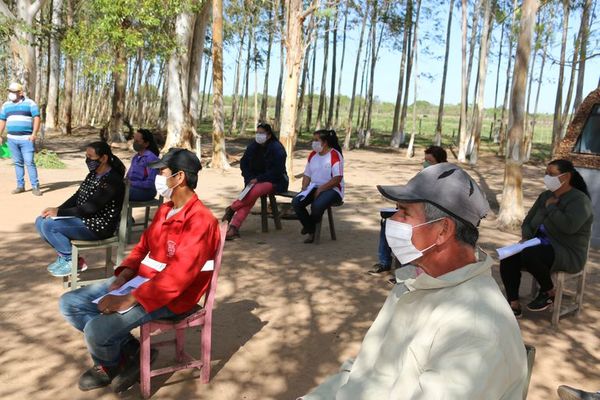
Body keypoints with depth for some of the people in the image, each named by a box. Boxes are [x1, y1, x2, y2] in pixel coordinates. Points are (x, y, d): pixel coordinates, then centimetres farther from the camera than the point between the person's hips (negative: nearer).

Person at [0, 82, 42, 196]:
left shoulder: (30, 103, 0)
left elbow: (37, 118, -6)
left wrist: (34, 134, -16)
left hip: (26, 139, -5)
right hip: (12, 139, 5)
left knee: (29, 162, -9)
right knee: (17, 163, 7)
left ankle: (35, 187, -7)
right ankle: (20, 186, 12)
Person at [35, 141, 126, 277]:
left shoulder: (112, 181, -22)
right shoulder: (93, 174, 8)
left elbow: (90, 208, -24)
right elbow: (77, 196, 12)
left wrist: (59, 212, -17)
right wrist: (57, 209, -4)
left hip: (99, 227, -10)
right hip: (83, 218, 10)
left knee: (48, 225, -18)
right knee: (40, 221, 4)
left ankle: (72, 261, -1)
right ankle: (64, 255, 15)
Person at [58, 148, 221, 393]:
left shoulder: (200, 220, -21)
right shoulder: (165, 209, 10)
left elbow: (177, 276, -28)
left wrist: (128, 300, -28)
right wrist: (125, 274, -2)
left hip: (169, 297, -9)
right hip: (139, 280, 10)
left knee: (96, 330, -25)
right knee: (69, 303, 3)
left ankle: (109, 367, 12)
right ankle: (130, 350, 4)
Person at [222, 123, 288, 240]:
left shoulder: (277, 149, -12)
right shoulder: (253, 146, 6)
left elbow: (276, 171, -17)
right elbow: (244, 164, 13)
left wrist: (258, 179, -20)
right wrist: (250, 179, -3)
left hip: (275, 182, -5)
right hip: (256, 180, 5)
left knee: (255, 191, -34)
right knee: (249, 198, -26)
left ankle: (232, 208, -12)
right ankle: (234, 228, -36)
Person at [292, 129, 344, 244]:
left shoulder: (335, 155, -11)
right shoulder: (313, 154, 12)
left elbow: (337, 179, -18)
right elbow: (307, 175, 16)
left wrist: (320, 189, -20)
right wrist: (304, 190, -2)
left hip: (332, 189, -7)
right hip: (314, 187, 7)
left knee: (317, 206, -35)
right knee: (296, 202, -20)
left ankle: (309, 225, 3)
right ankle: (311, 230, -2)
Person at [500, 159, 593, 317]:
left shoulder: (579, 200, -13)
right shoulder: (545, 195, 10)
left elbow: (569, 226, -32)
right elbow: (528, 221, 14)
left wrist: (551, 207, -17)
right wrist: (525, 238, -8)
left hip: (568, 254, -7)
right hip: (542, 247, 7)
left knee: (529, 255, -35)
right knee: (508, 259, -18)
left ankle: (549, 293, -9)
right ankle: (514, 305, -12)